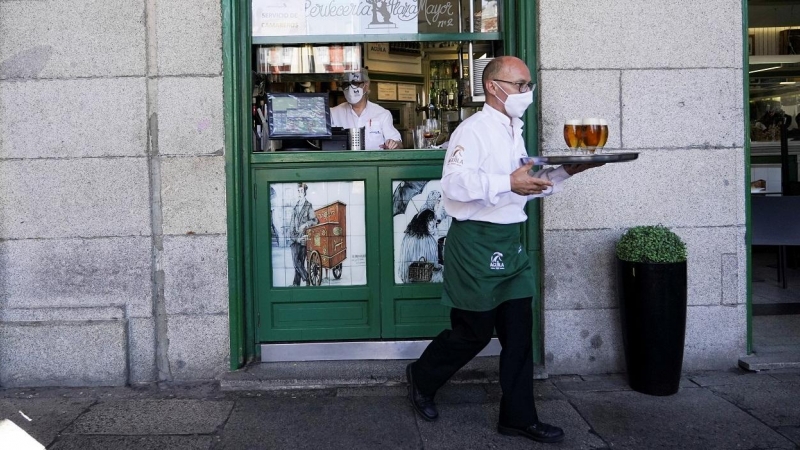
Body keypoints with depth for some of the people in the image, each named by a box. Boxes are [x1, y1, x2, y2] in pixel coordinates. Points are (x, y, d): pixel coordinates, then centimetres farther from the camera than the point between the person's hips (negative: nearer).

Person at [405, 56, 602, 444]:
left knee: (518, 332, 8)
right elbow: (454, 182, -28)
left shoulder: (513, 133, 16)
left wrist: (564, 172, 8)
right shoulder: (473, 130, -13)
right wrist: (508, 183, -34)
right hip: (476, 241, -8)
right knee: (474, 331, 3)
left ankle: (519, 416, 18)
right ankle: (422, 377, 30)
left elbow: (525, 185, 21)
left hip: (509, 242, 8)